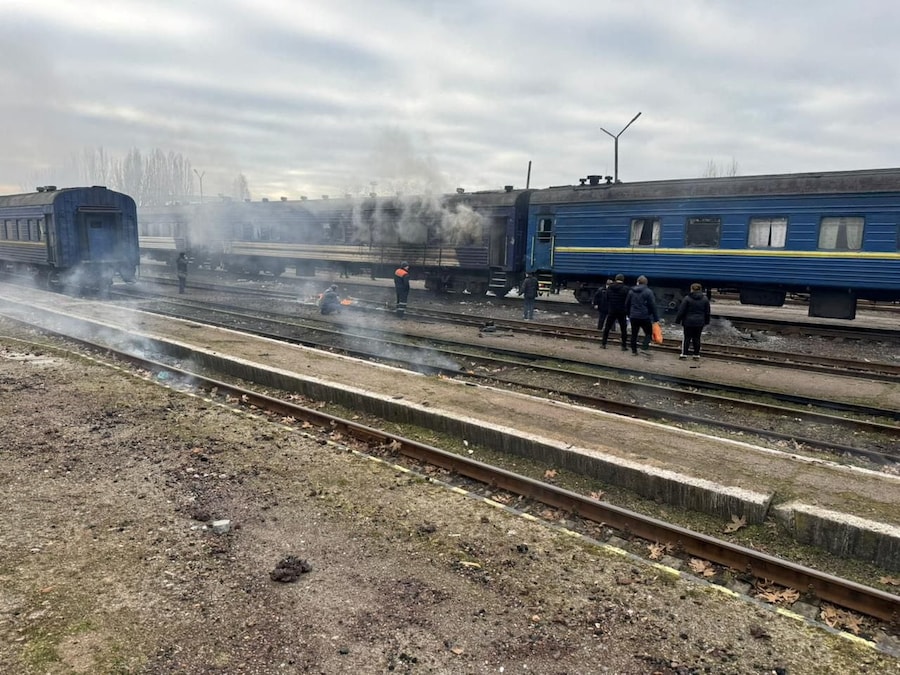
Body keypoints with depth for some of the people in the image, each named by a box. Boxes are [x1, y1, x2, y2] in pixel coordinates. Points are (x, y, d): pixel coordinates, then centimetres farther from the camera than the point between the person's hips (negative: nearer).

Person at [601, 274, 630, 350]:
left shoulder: (609, 288, 4)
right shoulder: (625, 289, -8)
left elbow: (606, 300, 7)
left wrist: (607, 311, 11)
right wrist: (628, 313, -1)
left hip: (611, 312, 3)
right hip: (622, 312, -3)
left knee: (607, 328, 12)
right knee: (623, 329, 5)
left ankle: (603, 343, 11)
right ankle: (624, 346, 5)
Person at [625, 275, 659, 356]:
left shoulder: (631, 291, 6)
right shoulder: (648, 292, -8)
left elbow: (627, 304, 12)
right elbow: (653, 306, -10)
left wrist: (629, 314, 22)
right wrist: (655, 318, -6)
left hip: (633, 316, 4)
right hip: (645, 317, -4)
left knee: (634, 334, 11)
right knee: (648, 333, 8)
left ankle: (634, 350, 14)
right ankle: (644, 348, -7)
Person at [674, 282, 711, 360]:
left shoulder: (687, 298, -9)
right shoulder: (705, 299, 4)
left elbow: (681, 311, -8)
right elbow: (707, 312, 11)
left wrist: (678, 320, -1)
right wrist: (706, 321, 19)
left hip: (688, 322, -3)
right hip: (700, 322, 3)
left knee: (687, 338, 3)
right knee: (697, 338, 9)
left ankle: (684, 354, 3)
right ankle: (697, 355, 12)